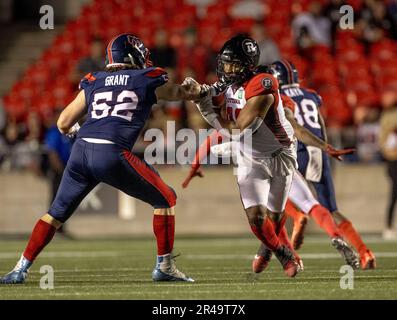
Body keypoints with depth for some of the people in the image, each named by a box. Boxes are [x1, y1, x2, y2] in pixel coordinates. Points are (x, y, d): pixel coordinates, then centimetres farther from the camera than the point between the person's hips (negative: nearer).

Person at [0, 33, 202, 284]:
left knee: (58, 212, 19)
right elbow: (183, 93, 29)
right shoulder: (148, 81, 12)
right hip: (113, 155, -4)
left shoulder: (93, 83, 20)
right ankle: (164, 266, 11)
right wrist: (197, 90, 51)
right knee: (165, 198, 13)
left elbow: (64, 123, 22)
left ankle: (21, 270, 15)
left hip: (82, 151, 4)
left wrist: (74, 130, 45)